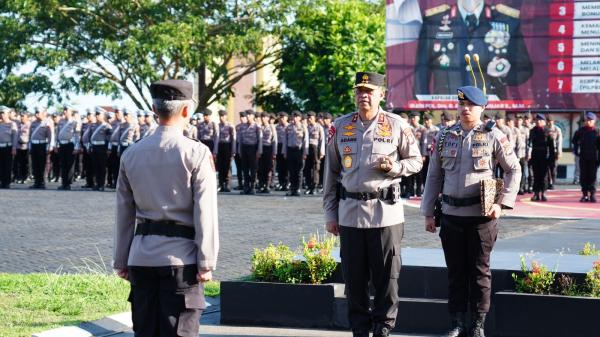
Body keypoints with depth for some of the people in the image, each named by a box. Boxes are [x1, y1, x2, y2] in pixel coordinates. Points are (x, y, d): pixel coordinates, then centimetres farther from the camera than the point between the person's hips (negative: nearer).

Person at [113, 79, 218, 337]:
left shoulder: (131, 155, 6)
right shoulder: (196, 153, -7)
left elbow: (124, 214, 10)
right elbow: (205, 212, -9)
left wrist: (121, 260, 15)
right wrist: (206, 262, -5)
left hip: (141, 257, 4)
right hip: (181, 257, -4)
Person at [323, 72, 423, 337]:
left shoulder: (397, 126, 1)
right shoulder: (340, 126, 7)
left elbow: (416, 161, 9)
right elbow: (331, 172, 10)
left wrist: (394, 167, -13)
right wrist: (330, 214, 8)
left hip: (385, 211, -2)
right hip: (350, 212, 2)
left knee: (387, 275, 0)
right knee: (354, 276, 5)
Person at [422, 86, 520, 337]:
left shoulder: (493, 136, -2)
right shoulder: (444, 137, 7)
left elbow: (514, 170, 3)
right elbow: (434, 176, 10)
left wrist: (502, 204, -6)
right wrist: (428, 213, 7)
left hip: (481, 213, -3)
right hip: (451, 213, 3)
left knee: (479, 270, 4)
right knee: (455, 270, 7)